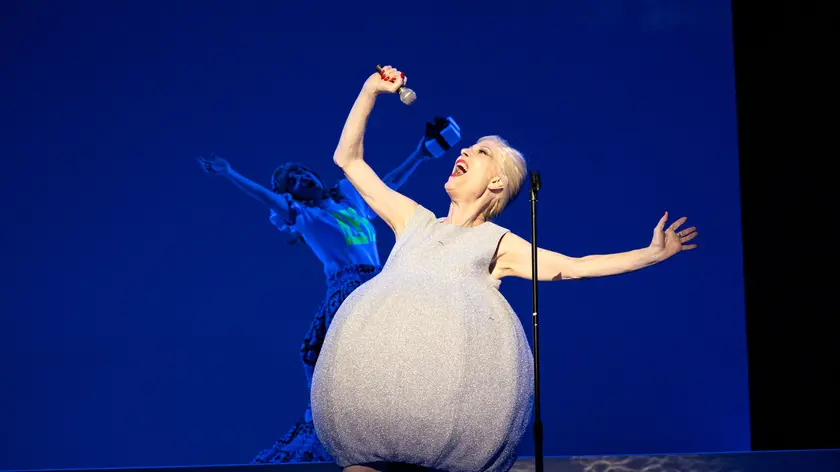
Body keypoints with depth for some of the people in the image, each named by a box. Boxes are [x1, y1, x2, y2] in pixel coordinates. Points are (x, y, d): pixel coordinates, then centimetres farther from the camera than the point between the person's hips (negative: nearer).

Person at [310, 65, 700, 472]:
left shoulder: (499, 243, 24)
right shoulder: (414, 221, 30)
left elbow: (573, 267, 17)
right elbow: (348, 159, 34)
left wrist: (653, 253, 15)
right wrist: (370, 91, 31)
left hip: (457, 357, -1)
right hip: (385, 355, 2)